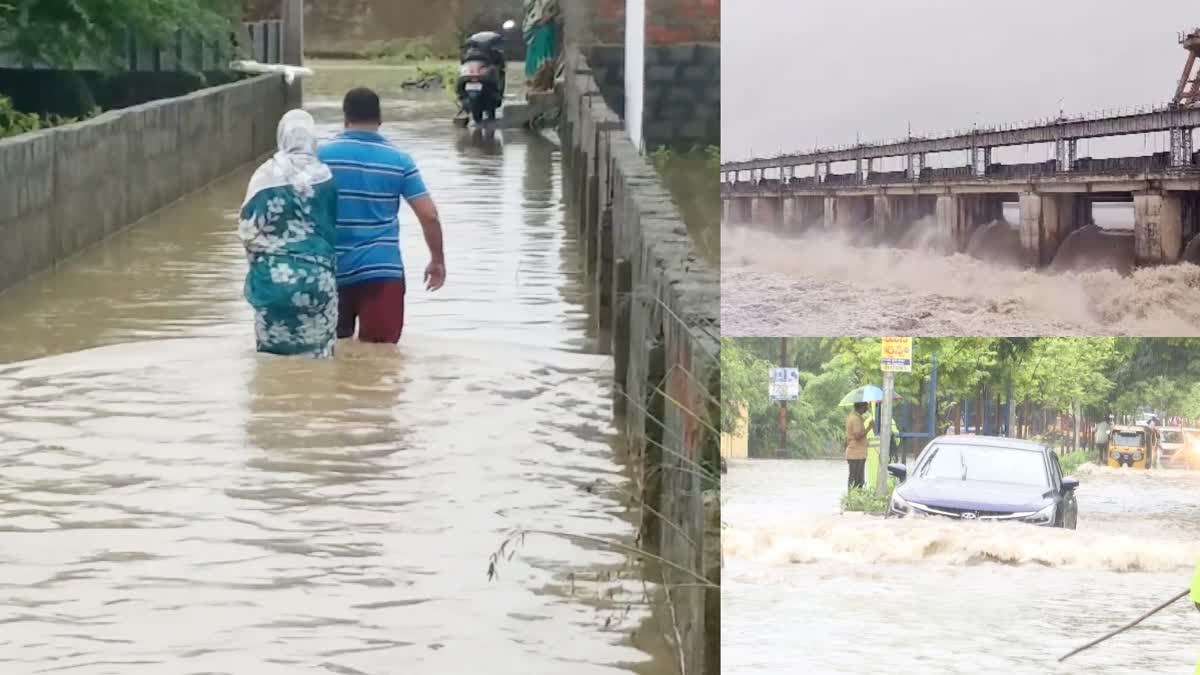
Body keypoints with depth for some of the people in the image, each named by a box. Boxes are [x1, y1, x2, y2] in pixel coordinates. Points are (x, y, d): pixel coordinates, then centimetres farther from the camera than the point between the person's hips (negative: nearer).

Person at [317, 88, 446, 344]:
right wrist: (437, 260, 10)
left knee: (334, 341, 20)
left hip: (332, 269, 1)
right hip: (382, 268, -1)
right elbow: (429, 215, -2)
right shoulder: (399, 160, 0)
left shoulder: (321, 156, -1)